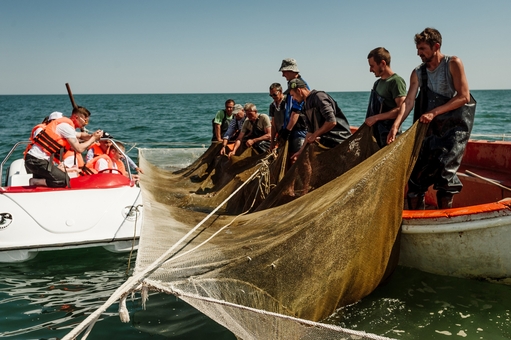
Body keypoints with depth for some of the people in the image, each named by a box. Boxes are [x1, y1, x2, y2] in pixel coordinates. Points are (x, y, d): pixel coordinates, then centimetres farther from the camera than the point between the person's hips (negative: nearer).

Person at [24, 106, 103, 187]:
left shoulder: (65, 123, 15)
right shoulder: (66, 126, -14)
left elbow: (80, 135, 32)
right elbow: (79, 149, -18)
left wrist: (91, 136, 9)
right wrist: (93, 138, -4)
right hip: (38, 160, -11)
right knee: (65, 180, -14)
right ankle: (35, 182, -12)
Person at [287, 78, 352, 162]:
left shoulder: (319, 96, -13)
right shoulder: (306, 106, 16)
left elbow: (332, 122, -21)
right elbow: (310, 131, 18)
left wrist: (314, 135, -11)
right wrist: (301, 151, 11)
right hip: (326, 140, 9)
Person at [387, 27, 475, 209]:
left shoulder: (453, 64, -8)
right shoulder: (418, 73, 4)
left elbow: (463, 97, -14)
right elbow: (408, 101, -6)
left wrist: (434, 112, -21)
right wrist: (396, 125, -23)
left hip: (455, 127, -4)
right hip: (430, 129, 5)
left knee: (443, 173, -11)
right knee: (416, 174, 1)